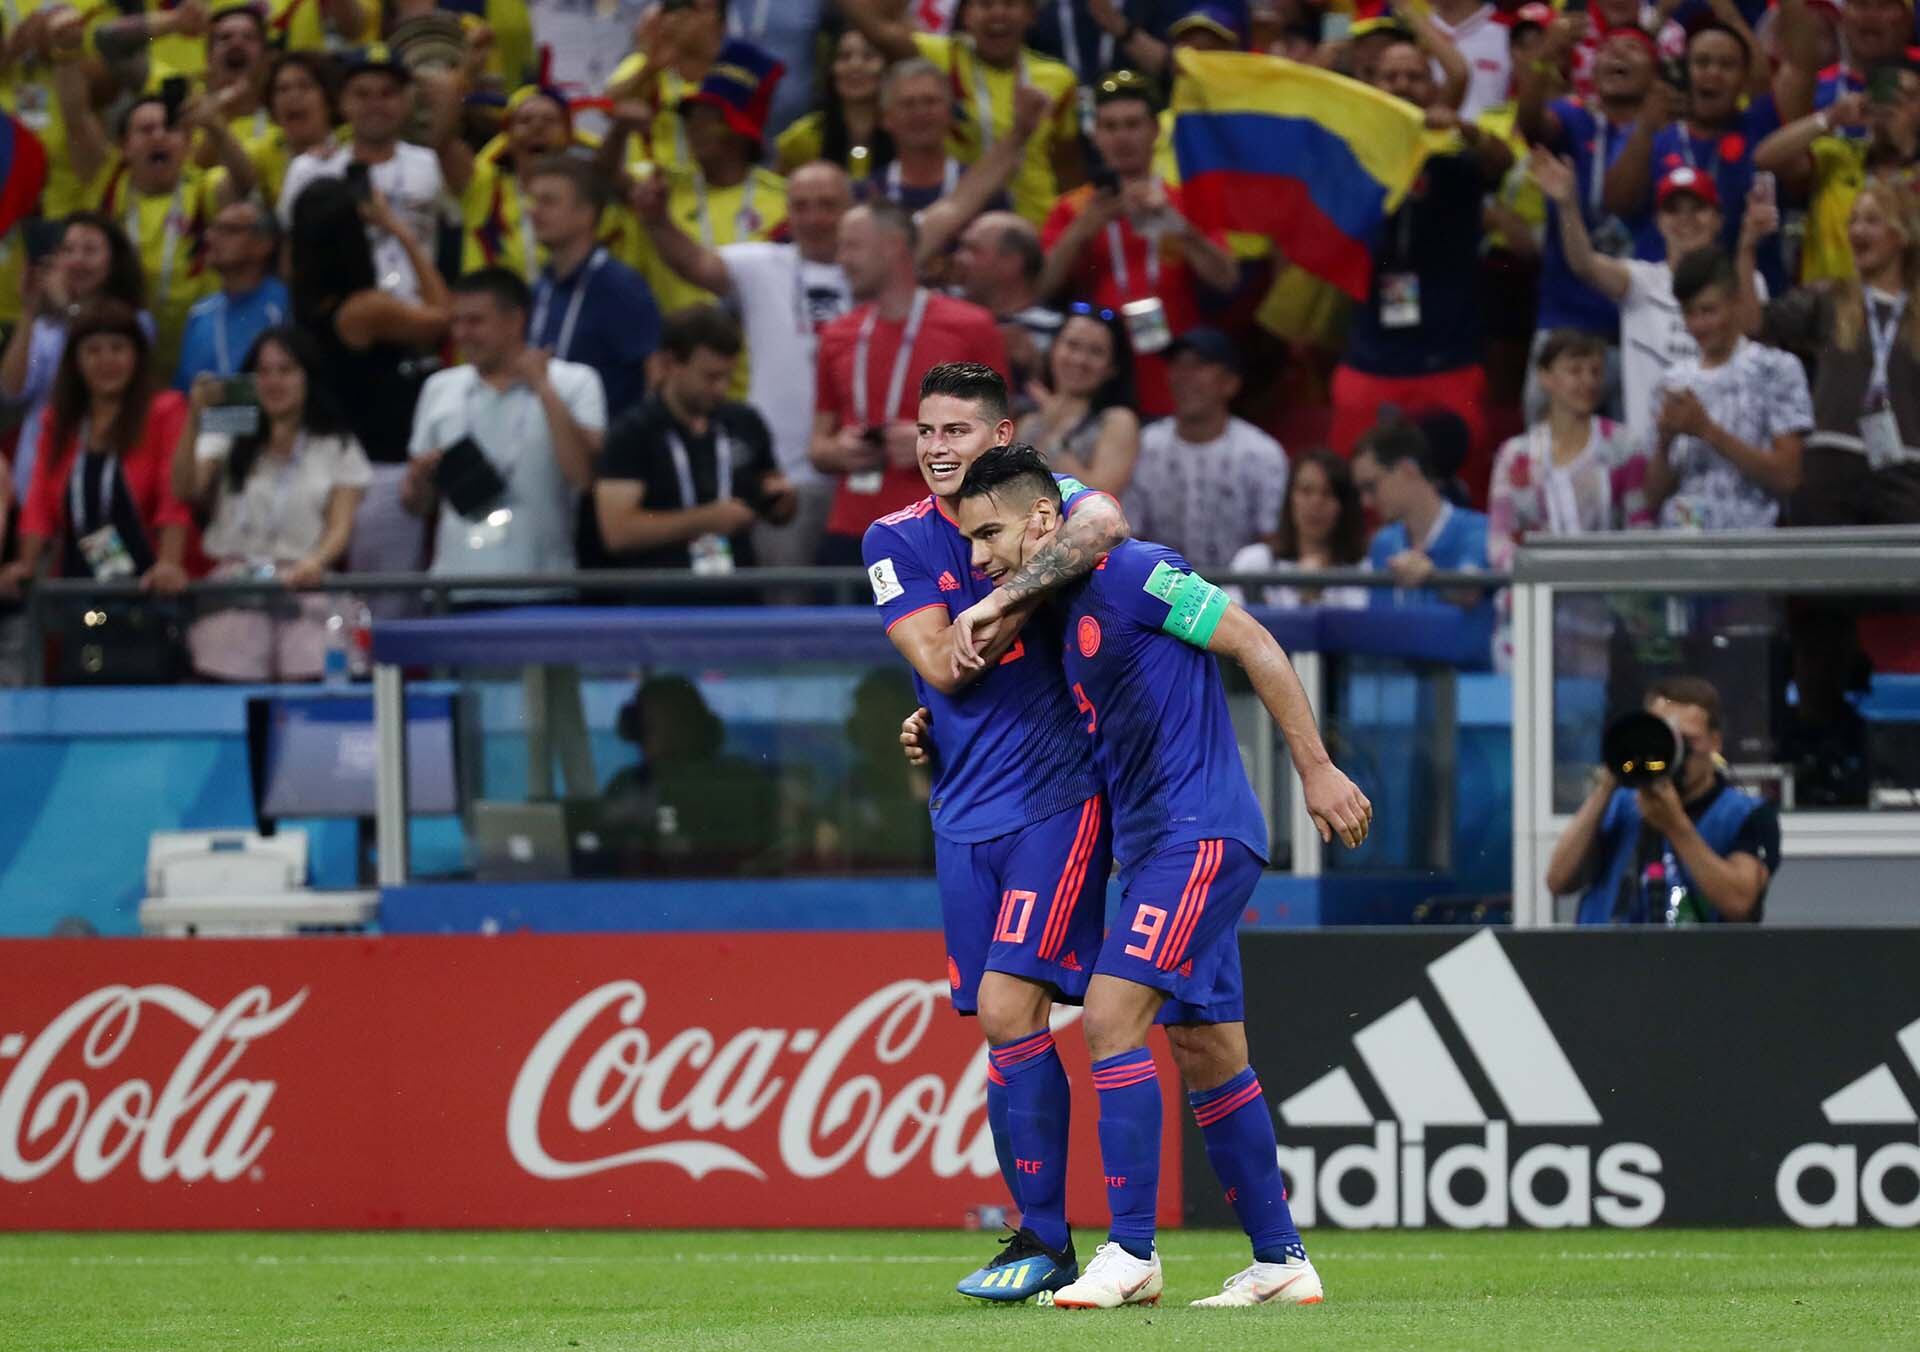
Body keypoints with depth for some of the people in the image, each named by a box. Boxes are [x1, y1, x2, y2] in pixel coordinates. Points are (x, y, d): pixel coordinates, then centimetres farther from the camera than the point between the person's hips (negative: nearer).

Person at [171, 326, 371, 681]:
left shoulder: (336, 449, 14)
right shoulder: (229, 442, 15)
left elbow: (340, 526, 5)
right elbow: (185, 489, -2)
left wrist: (316, 561, -17)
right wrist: (193, 420, -13)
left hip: (304, 591, -1)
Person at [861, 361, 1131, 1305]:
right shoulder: (896, 540, 7)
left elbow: (1103, 522, -26)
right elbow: (941, 663, -5)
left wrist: (1004, 594, -30)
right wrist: (1033, 591, -12)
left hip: (1055, 800, -4)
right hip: (965, 815, 4)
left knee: (1008, 1009, -14)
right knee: (999, 1020, 4)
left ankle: (1043, 1239, -7)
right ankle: (1041, 1238, 11)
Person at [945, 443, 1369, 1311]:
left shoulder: (1131, 572, -11)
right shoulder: (1067, 609, 16)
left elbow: (1254, 645, -11)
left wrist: (1317, 771, -12)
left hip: (1199, 831, -10)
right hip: (1154, 845, 10)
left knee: (1114, 1014, -17)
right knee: (1208, 1055, 10)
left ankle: (1131, 1252, -16)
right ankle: (1280, 1261, 14)